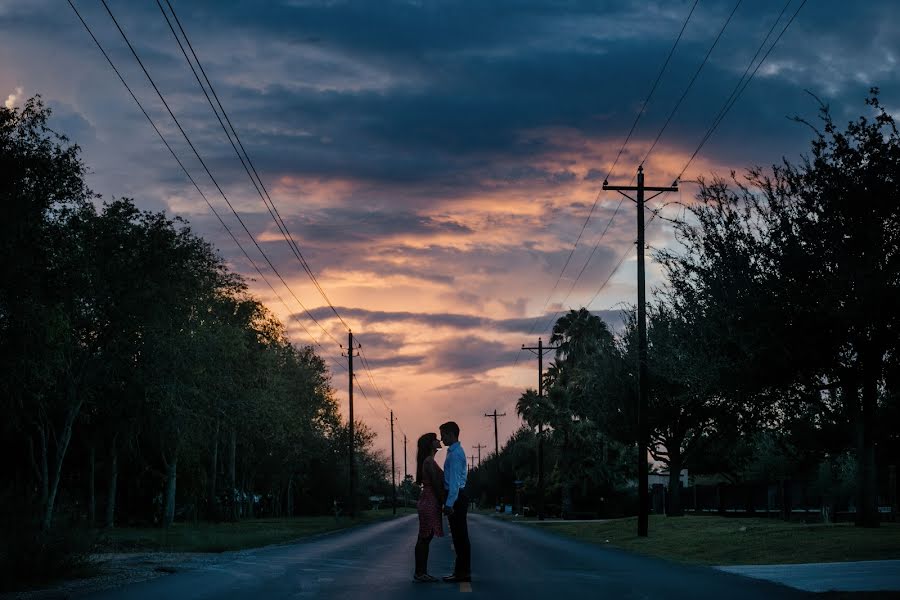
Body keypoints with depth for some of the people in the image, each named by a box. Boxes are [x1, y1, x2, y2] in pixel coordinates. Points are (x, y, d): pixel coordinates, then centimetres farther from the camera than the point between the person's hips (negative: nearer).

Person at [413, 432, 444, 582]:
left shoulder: (429, 461, 18)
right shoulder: (429, 461, -12)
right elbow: (436, 483, -16)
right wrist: (444, 502, -13)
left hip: (428, 502, 10)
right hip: (429, 502, -10)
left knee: (425, 538, 9)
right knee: (424, 538, -8)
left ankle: (421, 572, 10)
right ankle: (419, 573, -7)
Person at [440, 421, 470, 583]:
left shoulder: (455, 454, -14)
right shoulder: (455, 451, 18)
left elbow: (454, 480, -20)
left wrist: (449, 503, -23)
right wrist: (449, 502, 21)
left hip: (456, 497, -10)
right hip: (457, 498, 10)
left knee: (460, 536, -7)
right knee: (459, 536, 11)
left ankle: (462, 573, -4)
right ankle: (462, 571, 15)